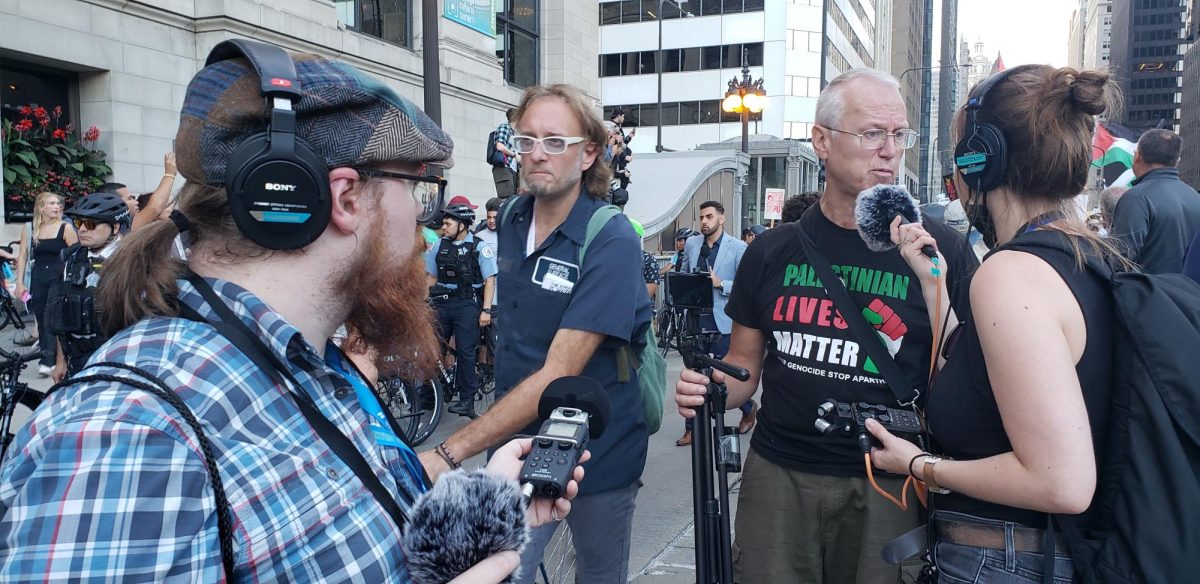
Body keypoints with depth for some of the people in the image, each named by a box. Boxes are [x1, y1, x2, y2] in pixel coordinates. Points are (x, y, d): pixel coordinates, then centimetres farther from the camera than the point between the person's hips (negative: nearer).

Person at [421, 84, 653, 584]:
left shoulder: (612, 240, -21)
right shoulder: (511, 218, -1)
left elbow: (559, 373, -27)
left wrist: (449, 453, -32)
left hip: (594, 451, -4)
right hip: (515, 442, 4)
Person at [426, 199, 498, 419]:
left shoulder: (479, 247, -6)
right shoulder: (439, 246, 7)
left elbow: (489, 280, -6)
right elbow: (431, 277, 14)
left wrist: (486, 310, -11)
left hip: (467, 304, -4)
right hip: (442, 303, 5)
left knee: (465, 351, -3)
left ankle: (467, 400, 6)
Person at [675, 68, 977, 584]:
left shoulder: (941, 249, -4)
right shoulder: (773, 251, 4)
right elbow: (745, 363, 10)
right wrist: (707, 387, -9)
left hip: (886, 487, -1)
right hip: (778, 477, 2)